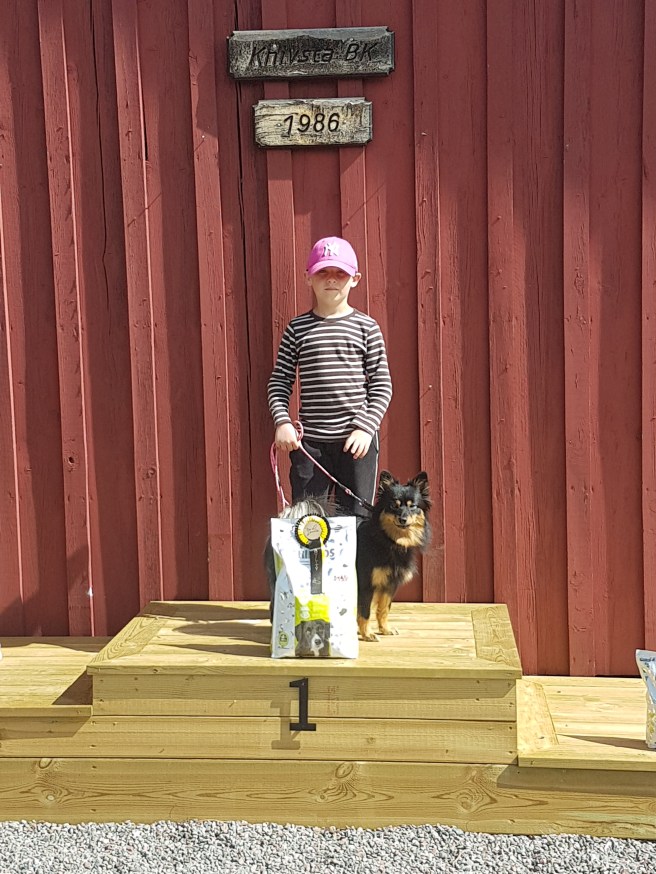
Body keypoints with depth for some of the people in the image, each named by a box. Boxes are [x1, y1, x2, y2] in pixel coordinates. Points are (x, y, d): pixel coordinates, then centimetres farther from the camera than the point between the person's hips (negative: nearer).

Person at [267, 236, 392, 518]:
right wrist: (282, 422, -9)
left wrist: (366, 427, -9)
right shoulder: (297, 328, 5)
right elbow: (279, 382, 6)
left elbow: (382, 386, 2)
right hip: (308, 441, 1)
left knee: (356, 517, 6)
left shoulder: (366, 327, 3)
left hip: (357, 440, -1)